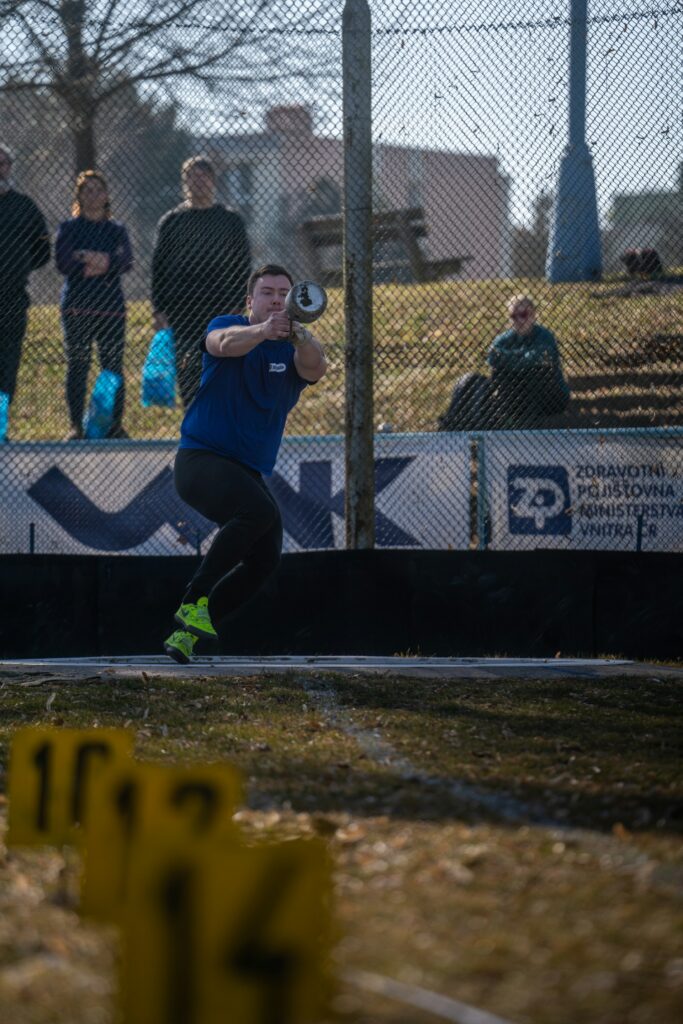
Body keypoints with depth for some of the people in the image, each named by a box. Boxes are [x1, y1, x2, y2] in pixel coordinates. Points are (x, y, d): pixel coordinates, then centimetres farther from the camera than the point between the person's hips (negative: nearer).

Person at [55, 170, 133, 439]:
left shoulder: (116, 230, 14)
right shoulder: (68, 228, 10)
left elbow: (126, 262, -5)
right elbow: (62, 262, -6)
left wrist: (86, 257, -16)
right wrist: (98, 262, -12)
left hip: (111, 306, 2)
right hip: (77, 305, -1)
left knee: (114, 366, -2)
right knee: (76, 366, -4)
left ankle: (115, 425, 3)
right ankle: (76, 426, 0)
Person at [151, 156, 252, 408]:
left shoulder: (231, 221, 9)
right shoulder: (171, 221, 10)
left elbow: (243, 265, 8)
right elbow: (158, 268, 8)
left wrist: (237, 306, -3)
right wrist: (159, 309, -1)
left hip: (221, 311, -1)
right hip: (182, 313, 1)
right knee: (188, 375, -1)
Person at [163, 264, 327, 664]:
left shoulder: (293, 349, 7)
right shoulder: (227, 326, 0)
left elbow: (317, 368, -18)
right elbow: (225, 344, -26)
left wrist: (298, 335, -40)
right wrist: (262, 331, -47)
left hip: (249, 472, 6)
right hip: (202, 458, -6)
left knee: (266, 557, -9)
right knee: (260, 511, -31)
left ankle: (187, 632, 4)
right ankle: (195, 599, -24)